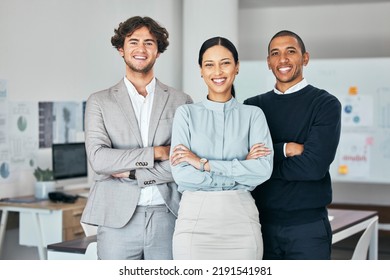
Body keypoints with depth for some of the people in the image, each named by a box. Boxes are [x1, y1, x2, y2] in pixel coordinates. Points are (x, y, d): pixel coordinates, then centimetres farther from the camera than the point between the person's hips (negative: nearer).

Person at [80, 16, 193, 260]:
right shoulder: (100, 102, 7)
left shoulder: (181, 102, 8)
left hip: (168, 216, 1)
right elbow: (98, 158, -6)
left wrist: (131, 172, -7)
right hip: (117, 219, 0)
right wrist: (156, 152, -9)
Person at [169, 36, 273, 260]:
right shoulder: (187, 113, 5)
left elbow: (264, 169, -9)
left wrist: (204, 163, -11)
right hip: (195, 218, -1)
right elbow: (181, 173, -7)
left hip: (241, 218, 1)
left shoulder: (253, 115, 6)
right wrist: (241, 171, -8)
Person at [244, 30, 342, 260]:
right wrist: (284, 149, -15)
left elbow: (315, 165, -15)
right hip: (262, 221, 3)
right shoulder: (253, 107, 8)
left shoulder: (325, 105, -3)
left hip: (308, 224, -3)